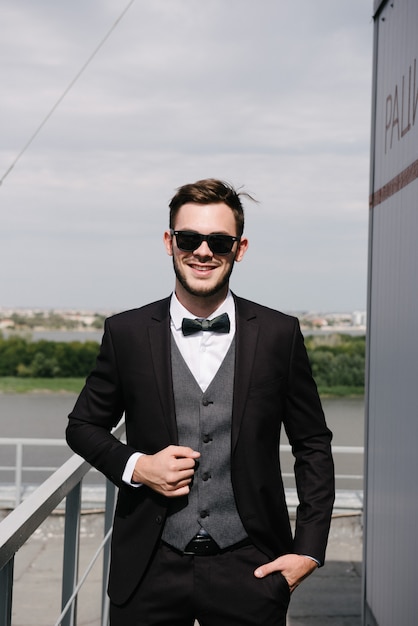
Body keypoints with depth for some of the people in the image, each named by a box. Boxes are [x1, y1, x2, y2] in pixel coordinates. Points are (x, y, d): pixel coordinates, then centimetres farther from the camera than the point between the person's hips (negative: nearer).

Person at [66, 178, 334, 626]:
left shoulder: (279, 334, -2)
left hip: (250, 569, 0)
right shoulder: (126, 332, -1)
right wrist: (134, 466, -9)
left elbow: (313, 446, 5)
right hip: (150, 568, 1)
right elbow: (83, 425, 10)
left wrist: (309, 550, 0)